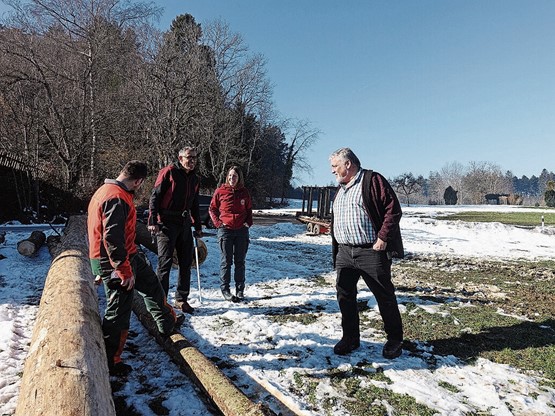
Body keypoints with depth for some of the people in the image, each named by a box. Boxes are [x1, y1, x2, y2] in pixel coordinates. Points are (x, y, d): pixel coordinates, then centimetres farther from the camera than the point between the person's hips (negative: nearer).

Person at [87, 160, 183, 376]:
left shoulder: (108, 191, 10)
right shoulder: (117, 198, -24)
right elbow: (112, 239, -29)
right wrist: (125, 271, -24)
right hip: (114, 262, -10)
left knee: (151, 284, 20)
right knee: (119, 311, 6)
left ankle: (167, 322, 36)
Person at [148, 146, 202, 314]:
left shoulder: (195, 179, 16)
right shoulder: (168, 172, -4)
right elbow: (155, 196, -9)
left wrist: (198, 227, 21)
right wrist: (152, 221, -16)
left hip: (185, 224, 7)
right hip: (167, 223, -7)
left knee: (186, 262, 9)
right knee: (165, 262, -4)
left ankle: (181, 299, 20)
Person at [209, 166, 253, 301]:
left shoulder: (244, 192, 5)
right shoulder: (220, 191, -2)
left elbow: (249, 209, 16)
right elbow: (212, 208, 7)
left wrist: (248, 222, 2)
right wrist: (218, 222, -5)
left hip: (241, 230, 2)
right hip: (225, 230, -2)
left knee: (240, 261, 8)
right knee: (226, 261, 2)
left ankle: (240, 290, 17)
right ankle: (225, 289, 12)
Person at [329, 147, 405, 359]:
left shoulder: (372, 180, -7)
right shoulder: (341, 188, 17)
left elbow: (393, 210, -13)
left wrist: (383, 238, -18)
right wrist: (336, 249, 15)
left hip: (371, 252, -7)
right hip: (344, 252, 7)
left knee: (385, 296, 5)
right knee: (344, 295, 8)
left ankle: (394, 340, 23)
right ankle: (350, 338, 24)